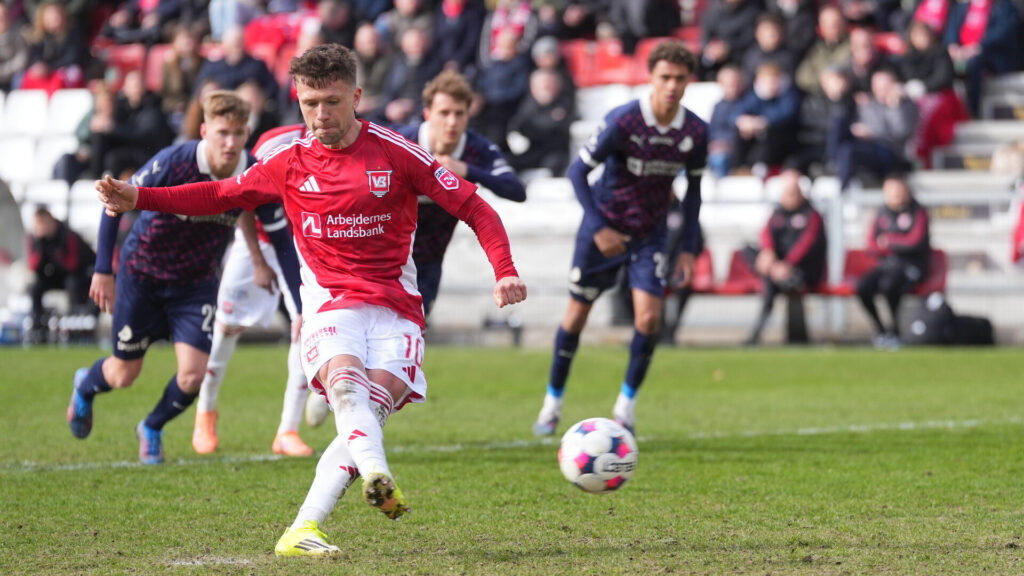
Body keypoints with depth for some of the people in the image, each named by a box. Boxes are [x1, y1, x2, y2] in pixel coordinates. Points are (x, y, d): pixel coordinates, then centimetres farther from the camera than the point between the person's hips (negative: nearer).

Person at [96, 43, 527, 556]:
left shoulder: (395, 154, 0)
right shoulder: (290, 164, 8)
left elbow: (473, 208, 2)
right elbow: (220, 195, 21)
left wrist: (505, 272, -12)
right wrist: (138, 199, 10)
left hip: (395, 306, -1)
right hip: (331, 304, 1)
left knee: (378, 398, -25)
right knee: (345, 380, -32)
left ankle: (304, 529, -28)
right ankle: (377, 476, -58)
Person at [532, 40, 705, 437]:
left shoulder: (695, 132, -9)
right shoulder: (623, 121, -21)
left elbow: (693, 189, 6)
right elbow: (578, 170, -15)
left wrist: (689, 248, 2)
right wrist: (599, 228, -20)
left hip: (650, 234, 2)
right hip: (604, 229, -2)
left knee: (649, 317, -12)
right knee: (577, 314, 5)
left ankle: (627, 402, 9)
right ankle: (553, 401, 24)